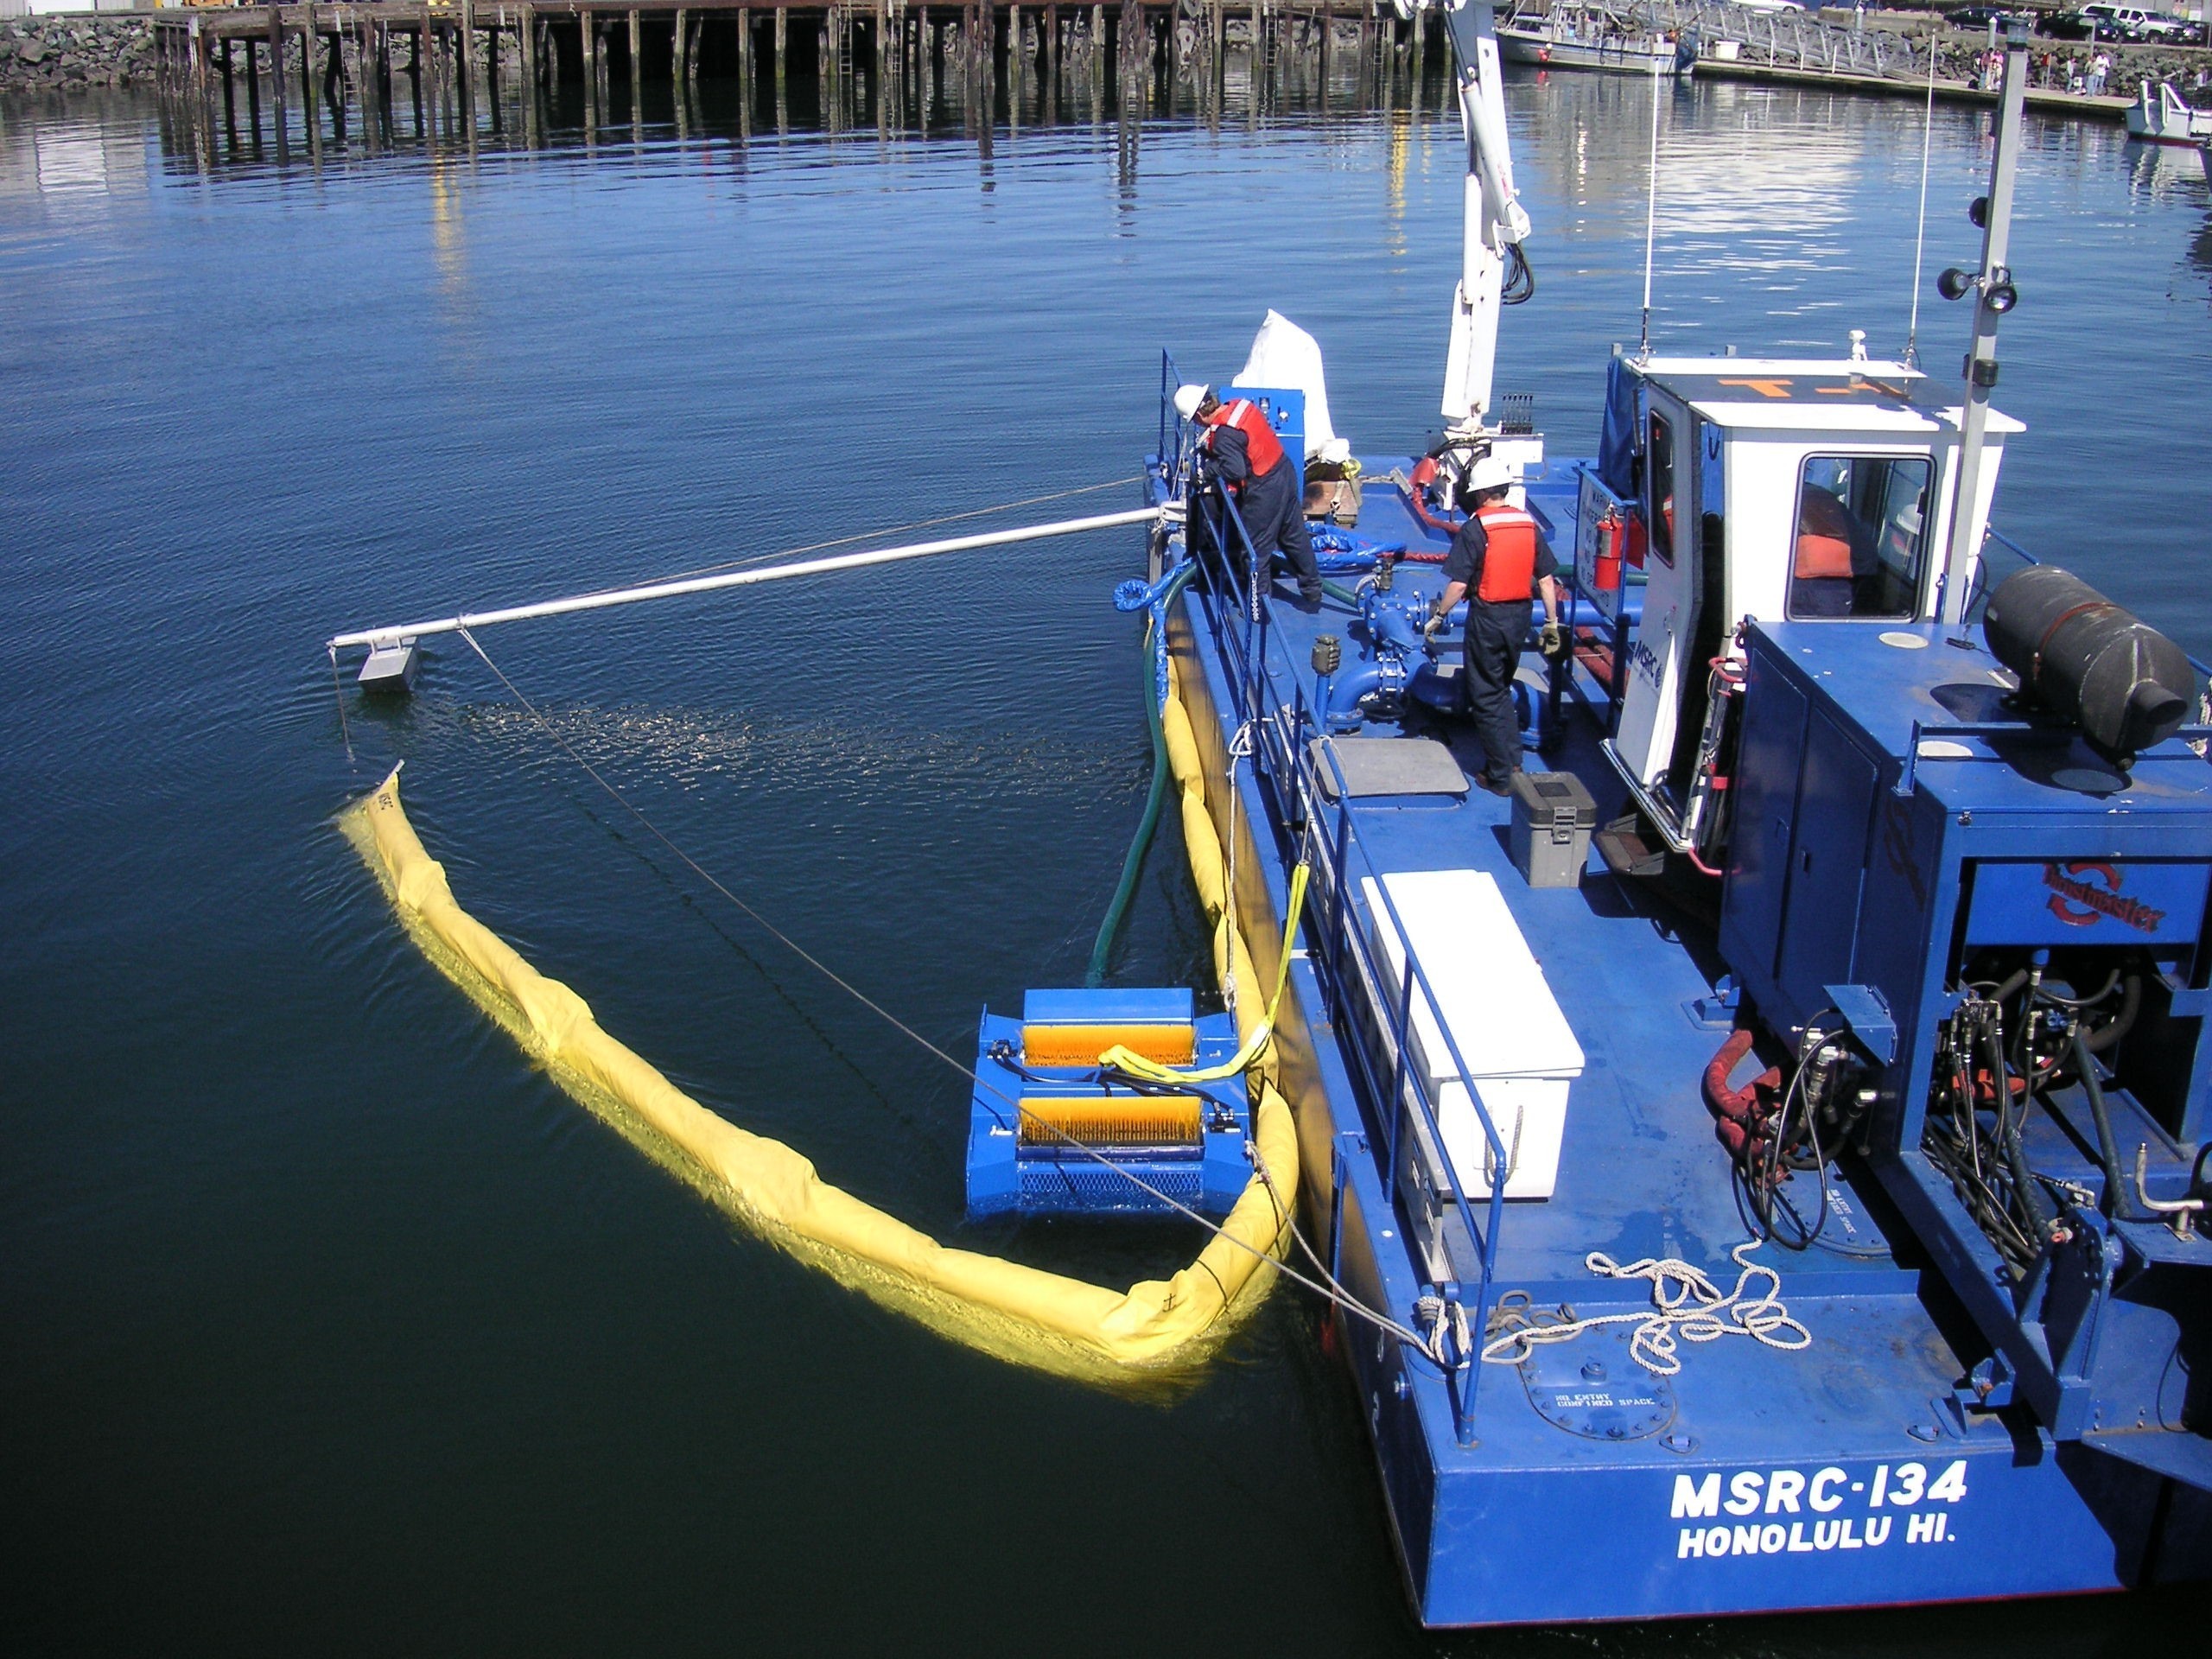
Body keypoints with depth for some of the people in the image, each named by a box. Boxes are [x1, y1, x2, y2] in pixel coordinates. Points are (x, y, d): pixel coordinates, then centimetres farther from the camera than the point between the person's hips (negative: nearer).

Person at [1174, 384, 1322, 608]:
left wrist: (1210, 468, -14)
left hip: (1264, 491, -9)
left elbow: (1235, 471, -31)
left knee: (1256, 549, 7)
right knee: (1295, 537, 21)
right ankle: (1312, 594, 33)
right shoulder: (1242, 404, 0)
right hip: (1286, 472, 9)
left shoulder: (1224, 435, -26)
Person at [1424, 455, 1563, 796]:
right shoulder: (1529, 525, 2)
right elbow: (1546, 579, 3)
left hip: (1487, 616, -5)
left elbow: (1459, 583, -16)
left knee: (1486, 696, 6)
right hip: (1520, 615, 5)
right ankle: (1513, 760, 23)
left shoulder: (1475, 528, -13)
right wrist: (1552, 622, 11)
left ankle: (1500, 776, 8)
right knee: (1502, 687, 24)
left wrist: (1438, 617, -4)